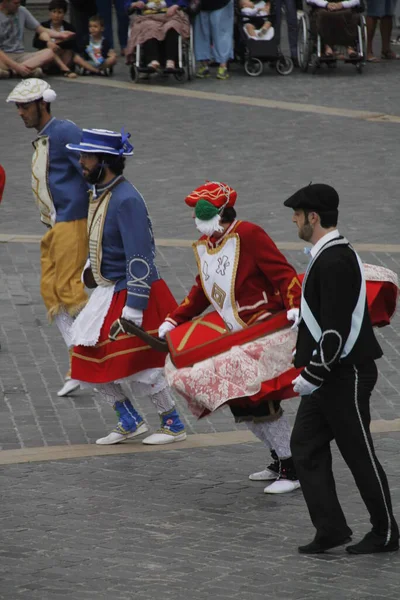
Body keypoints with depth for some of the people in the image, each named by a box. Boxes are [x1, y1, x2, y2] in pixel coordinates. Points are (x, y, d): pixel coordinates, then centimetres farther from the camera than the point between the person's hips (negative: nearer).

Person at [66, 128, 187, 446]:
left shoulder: (126, 200, -23)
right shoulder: (99, 194, 7)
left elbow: (140, 258, -25)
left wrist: (133, 310, -26)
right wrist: (92, 266, 9)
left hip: (134, 291, -9)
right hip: (109, 291, 9)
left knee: (139, 365, -4)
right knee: (91, 357, 8)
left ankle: (174, 425, 14)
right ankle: (130, 422, 21)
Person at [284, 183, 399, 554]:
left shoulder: (335, 262, -21)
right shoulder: (328, 256, 12)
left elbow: (336, 329, -25)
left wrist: (312, 376, -20)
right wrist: (310, 371, 21)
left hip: (346, 376, -10)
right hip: (327, 375, 10)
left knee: (359, 454, 0)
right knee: (305, 446, 7)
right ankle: (330, 530, 7)